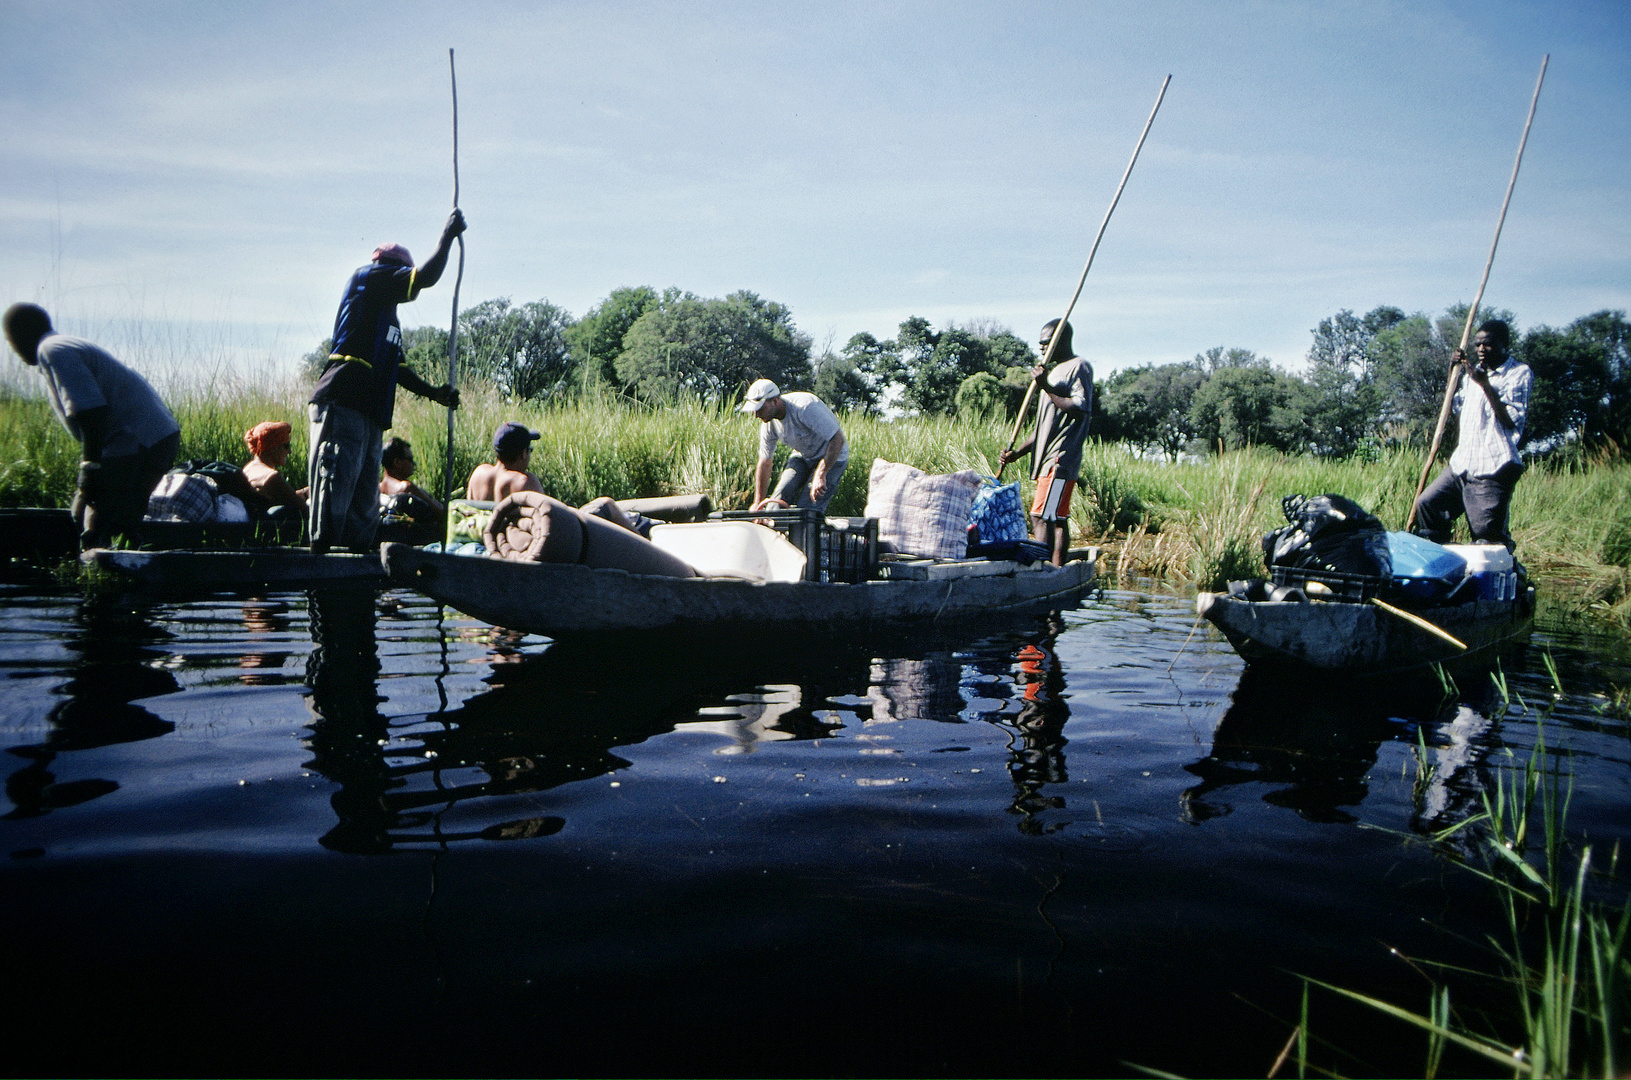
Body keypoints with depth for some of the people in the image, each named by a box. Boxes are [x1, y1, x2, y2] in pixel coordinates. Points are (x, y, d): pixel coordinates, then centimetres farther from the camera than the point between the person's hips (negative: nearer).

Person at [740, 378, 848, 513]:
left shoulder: (805, 407, -33)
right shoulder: (768, 424, -10)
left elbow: (838, 439, -33)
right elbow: (765, 463, 2)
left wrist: (820, 475, -37)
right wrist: (758, 503, 4)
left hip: (832, 458, -6)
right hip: (802, 457, 6)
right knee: (779, 498, -11)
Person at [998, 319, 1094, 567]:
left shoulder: (1079, 367, -5)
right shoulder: (1056, 371, 24)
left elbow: (1081, 410, -20)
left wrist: (1046, 387, -19)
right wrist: (1017, 453, 15)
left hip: (1061, 458, -10)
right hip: (1047, 458, 10)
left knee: (1041, 518, -16)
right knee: (1058, 519, 8)